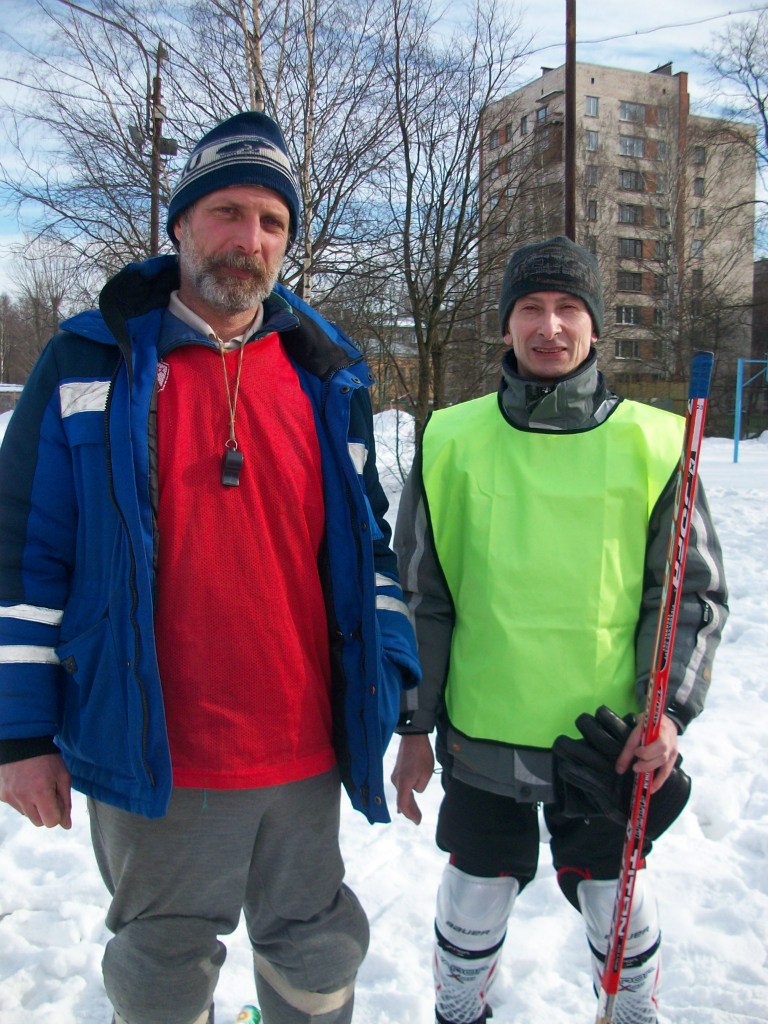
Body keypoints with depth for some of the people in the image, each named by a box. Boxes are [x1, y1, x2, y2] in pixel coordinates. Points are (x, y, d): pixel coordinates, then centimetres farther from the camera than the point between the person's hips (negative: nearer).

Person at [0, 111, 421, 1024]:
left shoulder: (327, 375, 4)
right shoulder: (91, 365, -5)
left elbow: (366, 539, 10)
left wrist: (389, 674, 5)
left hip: (306, 752, 3)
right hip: (151, 759, -2)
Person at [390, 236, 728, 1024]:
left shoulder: (653, 442, -4)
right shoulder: (452, 439, -3)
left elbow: (694, 594, 1)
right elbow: (420, 596, 1)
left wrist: (668, 712, -9)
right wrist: (413, 728, 2)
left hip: (611, 742, 0)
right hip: (481, 736, 1)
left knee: (619, 909, 16)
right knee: (473, 907, 16)